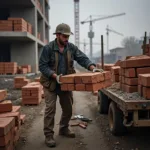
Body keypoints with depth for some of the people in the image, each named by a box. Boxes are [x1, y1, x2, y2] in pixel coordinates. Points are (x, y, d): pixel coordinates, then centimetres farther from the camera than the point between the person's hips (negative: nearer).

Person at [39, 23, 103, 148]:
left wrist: (92, 68, -26)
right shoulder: (48, 48, -14)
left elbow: (83, 58, -8)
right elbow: (42, 66, -17)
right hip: (51, 84, -5)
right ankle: (49, 135, 4)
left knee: (68, 108, 14)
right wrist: (55, 75, -29)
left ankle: (64, 129, 34)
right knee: (50, 109, -6)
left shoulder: (71, 47, -1)